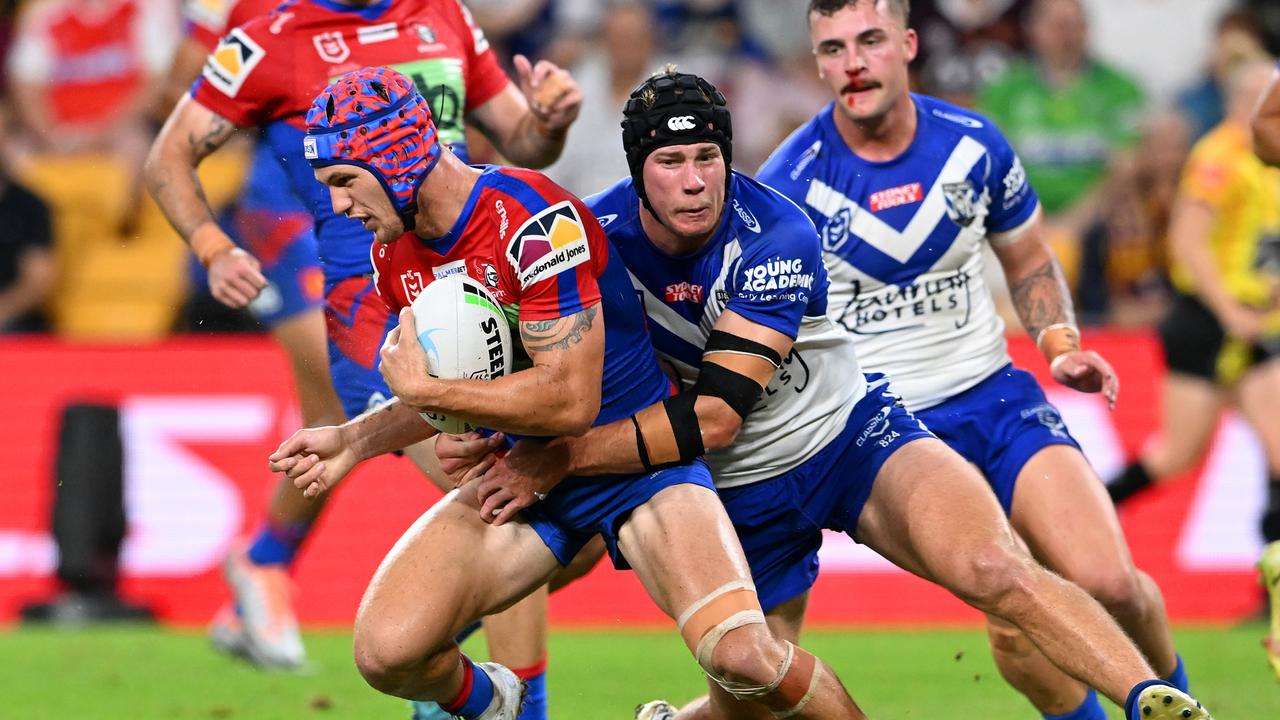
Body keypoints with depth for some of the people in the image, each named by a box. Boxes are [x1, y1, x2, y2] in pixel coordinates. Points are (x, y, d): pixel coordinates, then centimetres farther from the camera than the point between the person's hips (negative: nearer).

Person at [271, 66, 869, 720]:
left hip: (635, 460, -6)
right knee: (385, 653, -14)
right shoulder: (396, 255, 2)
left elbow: (570, 402, -27)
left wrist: (421, 390, -24)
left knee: (742, 656, -28)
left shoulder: (531, 218, -24)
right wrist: (354, 440, 6)